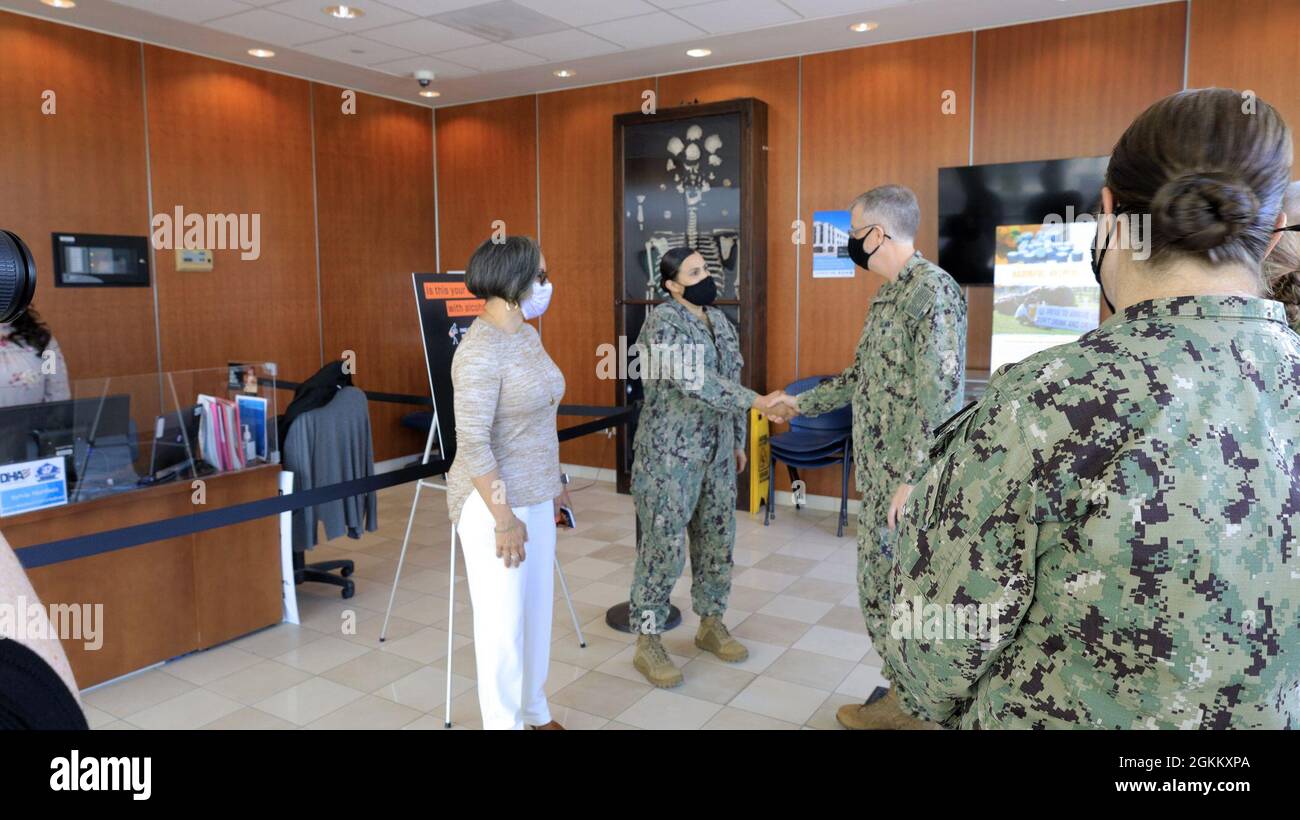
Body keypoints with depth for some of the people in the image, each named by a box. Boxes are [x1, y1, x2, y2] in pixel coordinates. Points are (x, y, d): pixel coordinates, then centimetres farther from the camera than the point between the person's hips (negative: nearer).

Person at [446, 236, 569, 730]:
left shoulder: (528, 335, 7)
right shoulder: (480, 351, -22)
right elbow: (473, 443, -24)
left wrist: (553, 485, 18)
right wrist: (504, 517, -22)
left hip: (533, 497, 9)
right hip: (494, 501, -9)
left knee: (536, 608, 18)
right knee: (503, 617, 4)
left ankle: (534, 712, 35)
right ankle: (504, 722, 23)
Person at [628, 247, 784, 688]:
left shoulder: (719, 320, 12)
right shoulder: (663, 321, -14)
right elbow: (694, 380, -26)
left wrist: (738, 439, 18)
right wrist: (756, 402, -28)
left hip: (716, 451, 8)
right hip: (670, 453, -8)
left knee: (717, 540, 13)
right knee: (664, 546, -4)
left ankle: (711, 624, 30)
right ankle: (647, 644, 8)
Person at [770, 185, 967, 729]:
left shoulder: (932, 288, -16)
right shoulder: (891, 294, 14)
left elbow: (941, 394, -23)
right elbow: (864, 376, 25)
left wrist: (914, 479, -24)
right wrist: (802, 403, 30)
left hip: (907, 479, -9)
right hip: (880, 475, 9)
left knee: (899, 593, 2)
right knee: (885, 588, 16)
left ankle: (912, 706, 19)